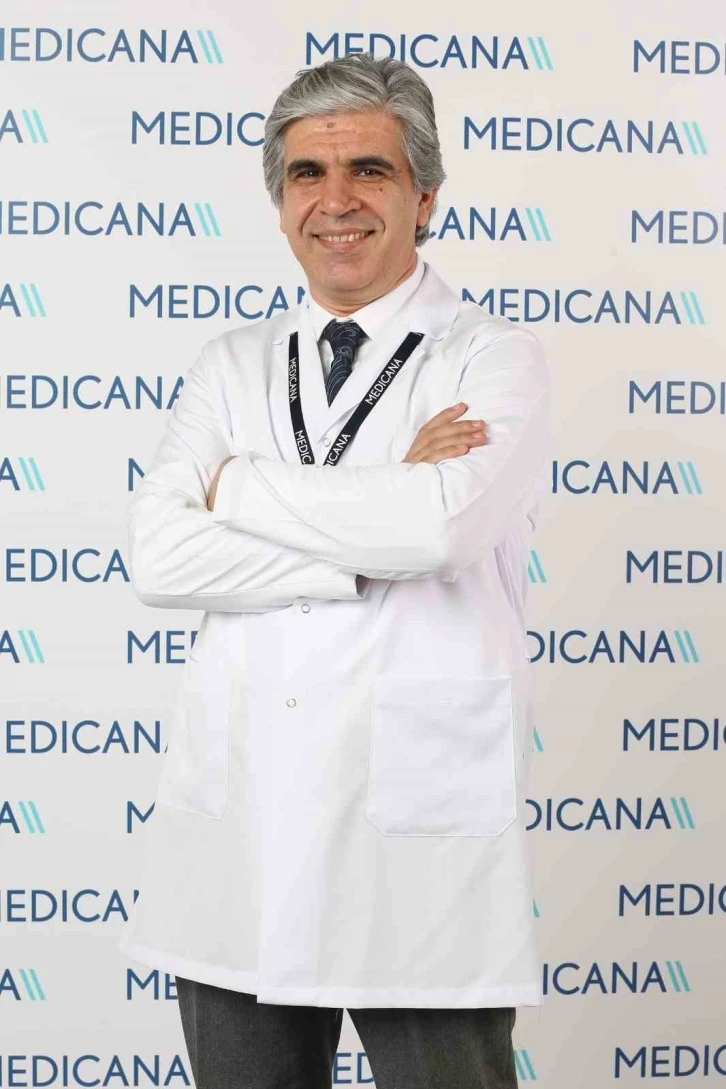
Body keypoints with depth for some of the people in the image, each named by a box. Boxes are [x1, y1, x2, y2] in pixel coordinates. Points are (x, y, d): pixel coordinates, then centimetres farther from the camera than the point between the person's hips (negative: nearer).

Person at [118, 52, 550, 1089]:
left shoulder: (493, 357, -1)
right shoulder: (232, 365, 11)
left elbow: (437, 527, -21)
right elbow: (158, 556, -4)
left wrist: (239, 485, -7)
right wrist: (370, 548, -13)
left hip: (419, 839, -4)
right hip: (235, 831, 4)